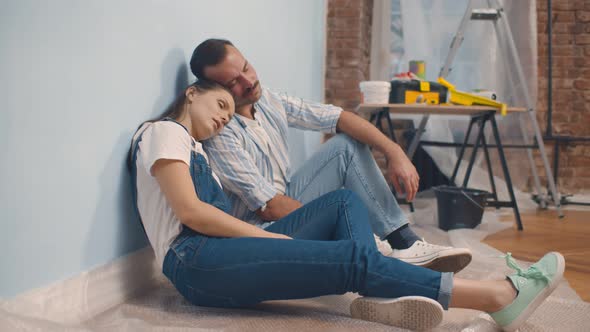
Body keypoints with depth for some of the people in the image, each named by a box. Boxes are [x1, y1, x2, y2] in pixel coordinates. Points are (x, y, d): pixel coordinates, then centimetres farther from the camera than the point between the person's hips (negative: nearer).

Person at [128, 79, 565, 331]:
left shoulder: (195, 151, 32)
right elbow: (190, 212, -12)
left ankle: (378, 296, -29)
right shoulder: (164, 131, 4)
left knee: (345, 202, 2)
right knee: (350, 255, -22)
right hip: (196, 260, -10)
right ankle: (497, 296, -20)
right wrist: (274, 237, -12)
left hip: (224, 254, 10)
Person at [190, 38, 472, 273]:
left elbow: (339, 118, -3)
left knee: (347, 145, -2)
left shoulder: (268, 100, -1)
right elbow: (270, 207, -23)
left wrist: (394, 152, -15)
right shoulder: (219, 134, -23)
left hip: (286, 205, 8)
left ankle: (406, 244, -10)